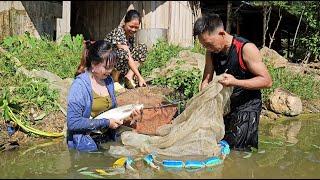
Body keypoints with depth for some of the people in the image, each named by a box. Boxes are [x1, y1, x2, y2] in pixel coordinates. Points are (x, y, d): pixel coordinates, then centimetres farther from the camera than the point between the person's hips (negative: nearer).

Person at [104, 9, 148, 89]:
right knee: (122, 53, -38)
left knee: (142, 48, 0)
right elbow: (127, 57, -29)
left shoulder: (131, 35, 3)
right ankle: (114, 81, -16)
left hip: (122, 67, 8)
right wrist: (139, 77, -31)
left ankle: (129, 76, -10)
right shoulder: (118, 32, -23)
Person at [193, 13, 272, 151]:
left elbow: (267, 81, -19)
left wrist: (236, 82, -32)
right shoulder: (212, 52, -2)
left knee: (237, 151, -7)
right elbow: (206, 80, 4)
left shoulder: (246, 49, -21)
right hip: (224, 105, 6)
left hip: (247, 106, -6)